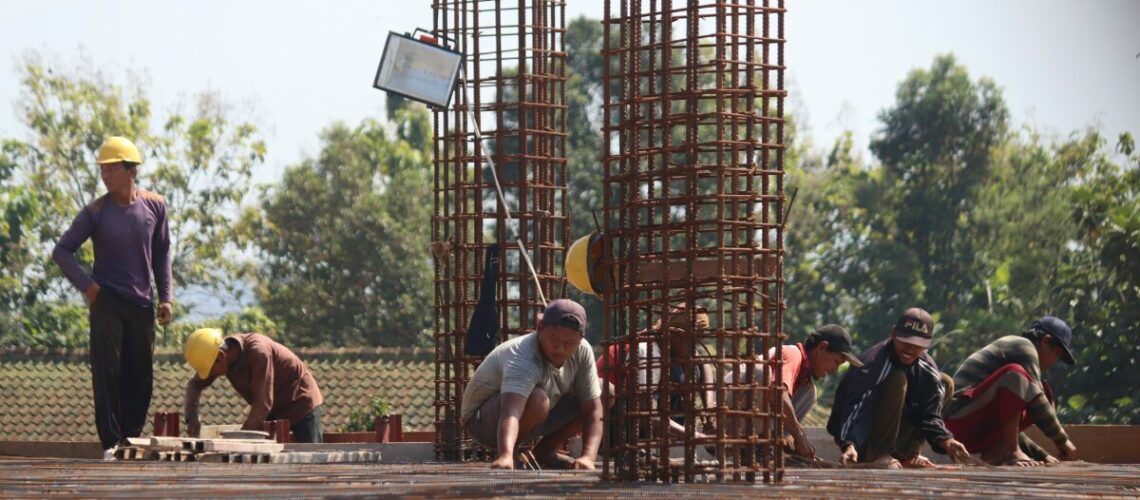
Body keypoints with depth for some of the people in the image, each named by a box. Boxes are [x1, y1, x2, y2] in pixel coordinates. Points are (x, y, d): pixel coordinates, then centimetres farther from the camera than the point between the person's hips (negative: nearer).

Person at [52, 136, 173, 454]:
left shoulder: (154, 206, 2)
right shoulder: (95, 212, -5)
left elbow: (162, 254, 11)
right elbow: (62, 251, -1)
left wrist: (165, 297, 5)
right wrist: (87, 286, -9)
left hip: (142, 303, 3)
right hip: (107, 302, -3)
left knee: (141, 377, 5)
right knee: (107, 373, -9)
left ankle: (131, 439, 15)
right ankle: (112, 443, -8)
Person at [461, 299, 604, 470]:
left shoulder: (582, 351, -15)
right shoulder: (523, 359, -36)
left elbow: (593, 410, -14)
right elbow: (511, 412, -53)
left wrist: (588, 457, -31)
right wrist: (505, 456, -72)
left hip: (531, 420, 7)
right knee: (537, 399, -39)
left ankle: (547, 450, 6)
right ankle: (505, 454, -13)